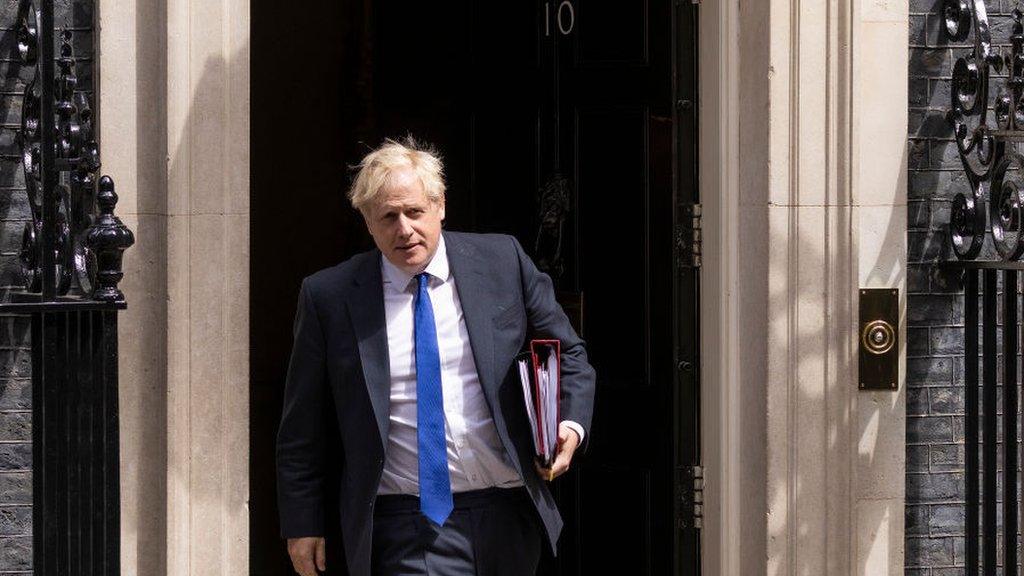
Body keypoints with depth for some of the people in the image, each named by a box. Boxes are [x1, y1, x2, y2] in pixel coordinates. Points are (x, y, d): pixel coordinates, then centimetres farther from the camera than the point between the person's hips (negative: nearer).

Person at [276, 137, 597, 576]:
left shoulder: (502, 261, 3)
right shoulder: (328, 296, 0)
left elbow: (567, 355, 12)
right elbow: (302, 428, 6)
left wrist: (570, 424, -6)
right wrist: (302, 524, 4)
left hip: (509, 517, 3)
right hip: (408, 531, -3)